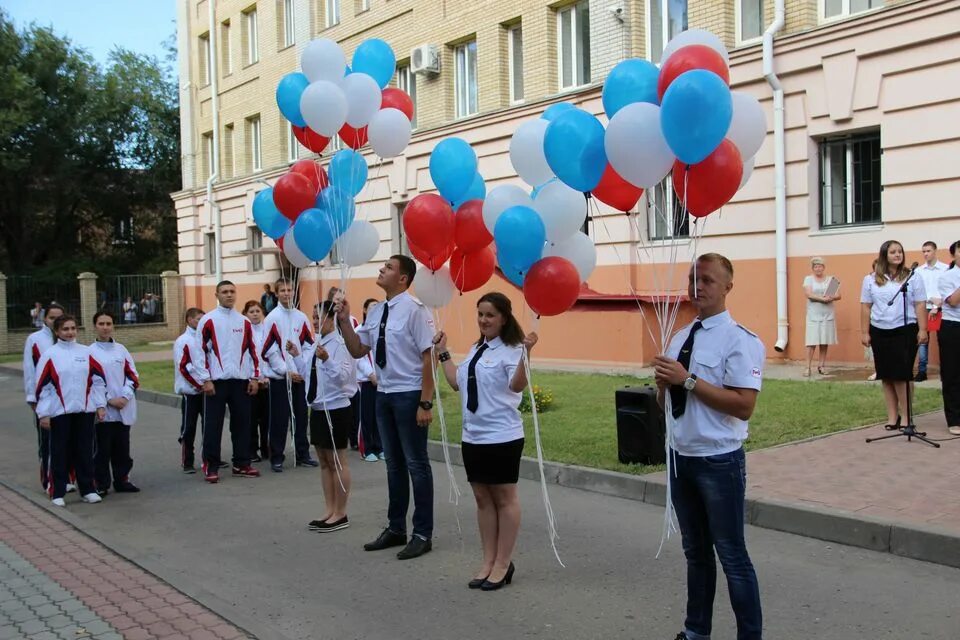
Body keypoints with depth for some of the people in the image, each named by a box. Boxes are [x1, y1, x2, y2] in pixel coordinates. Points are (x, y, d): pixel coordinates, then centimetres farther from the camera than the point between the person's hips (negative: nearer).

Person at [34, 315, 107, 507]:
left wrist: (100, 405, 4)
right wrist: (43, 414, -6)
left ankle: (88, 490, 18)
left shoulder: (86, 353, 5)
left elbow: (98, 379, 8)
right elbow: (43, 386, -3)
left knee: (84, 451, 8)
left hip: (85, 411, 2)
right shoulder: (50, 355, -3)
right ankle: (57, 493, 13)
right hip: (59, 412, -2)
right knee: (60, 453, 3)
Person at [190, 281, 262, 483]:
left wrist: (254, 377, 7)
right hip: (216, 382, -4)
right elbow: (200, 351, -5)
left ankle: (241, 464, 18)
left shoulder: (244, 321, 9)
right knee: (213, 425, 0)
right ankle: (211, 467, 8)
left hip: (241, 381, 4)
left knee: (242, 423, 7)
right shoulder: (208, 320, -3)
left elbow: (252, 351, 13)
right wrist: (205, 380, -10)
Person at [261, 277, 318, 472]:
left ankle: (303, 454, 21)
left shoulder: (301, 317, 5)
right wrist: (286, 371, -12)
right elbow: (269, 350, -8)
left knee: (301, 416, 10)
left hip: (299, 375, 4)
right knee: (279, 418, 1)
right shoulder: (272, 318, -6)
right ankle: (276, 458, 11)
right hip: (279, 376, -4)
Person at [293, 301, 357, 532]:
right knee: (324, 461, 16)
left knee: (337, 462, 2)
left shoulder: (340, 344, -17)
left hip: (336, 410, -9)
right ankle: (330, 511, 27)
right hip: (318, 408, 9)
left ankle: (340, 515, 13)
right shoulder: (315, 345, 10)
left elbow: (342, 376, -25)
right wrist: (297, 356, 10)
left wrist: (327, 359, -38)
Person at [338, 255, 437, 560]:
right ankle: (396, 529, 28)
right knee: (394, 464, 16)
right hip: (384, 394, 8)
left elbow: (428, 357, -16)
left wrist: (425, 403, -19)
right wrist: (344, 320, -1)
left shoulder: (414, 309, -14)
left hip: (409, 395, -7)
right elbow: (357, 350, 14)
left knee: (416, 464, 2)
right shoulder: (376, 312, 9)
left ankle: (423, 534, 14)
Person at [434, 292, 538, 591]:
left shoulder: (510, 350, -12)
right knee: (483, 498, 12)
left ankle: (503, 564, 13)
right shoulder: (475, 349, 14)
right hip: (473, 435, 8)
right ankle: (488, 562, 21)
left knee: (504, 497, 4)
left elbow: (516, 385, -28)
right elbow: (456, 382, 19)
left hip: (502, 437, -8)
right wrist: (443, 353, 20)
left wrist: (525, 354, -40)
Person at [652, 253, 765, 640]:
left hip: (719, 462, -7)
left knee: (732, 556, 4)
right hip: (681, 457, 7)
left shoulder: (741, 340, -13)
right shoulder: (679, 337, 9)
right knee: (695, 551, 19)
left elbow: (743, 406, -23)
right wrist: (664, 383, -8)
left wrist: (688, 380, -23)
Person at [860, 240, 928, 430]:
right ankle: (892, 416, 14)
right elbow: (866, 307, 7)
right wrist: (864, 332, 3)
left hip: (905, 331, -2)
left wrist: (922, 330, -4)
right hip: (880, 332, 2)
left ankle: (905, 415, 4)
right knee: (886, 376, 6)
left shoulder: (912, 277, 3)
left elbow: (920, 305, 2)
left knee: (901, 375, -6)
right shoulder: (871, 279, 7)